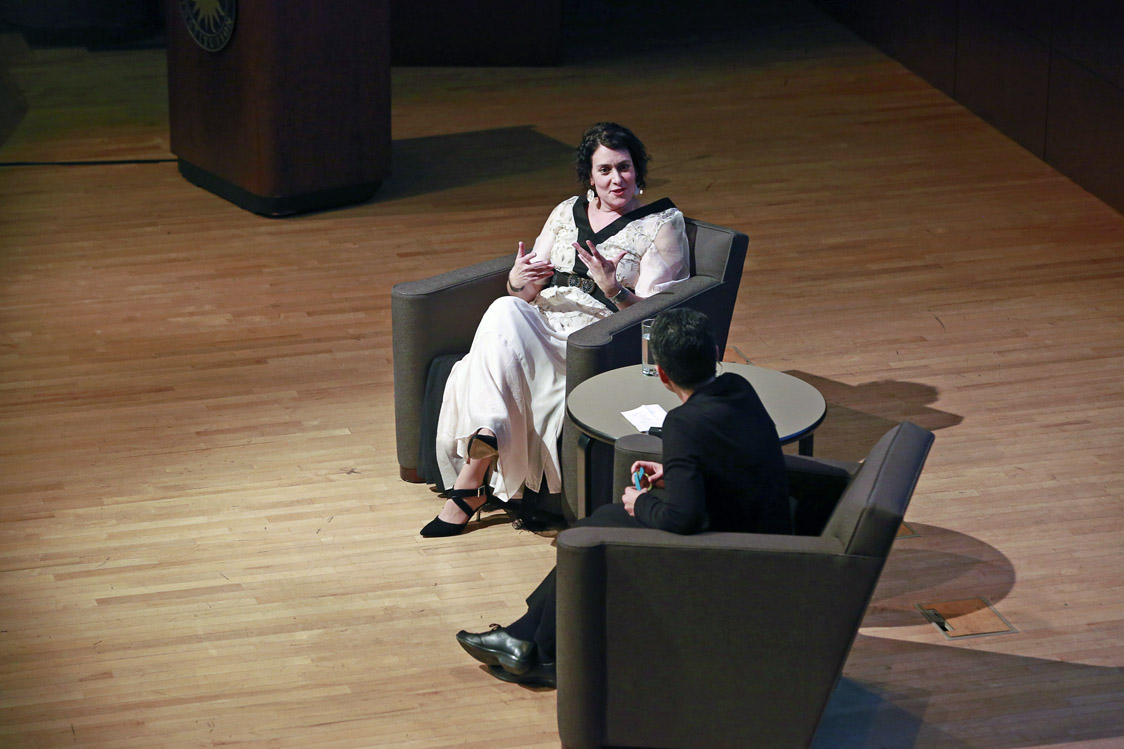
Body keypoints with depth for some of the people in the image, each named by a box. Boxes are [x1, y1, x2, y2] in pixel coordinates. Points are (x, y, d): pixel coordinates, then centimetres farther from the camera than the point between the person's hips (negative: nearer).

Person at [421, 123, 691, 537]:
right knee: (506, 310, -32)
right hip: (539, 328, 5)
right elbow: (527, 296, 16)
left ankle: (470, 483, -35)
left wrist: (613, 289, -22)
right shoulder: (567, 212, 19)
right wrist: (518, 282, -9)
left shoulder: (662, 225, 5)